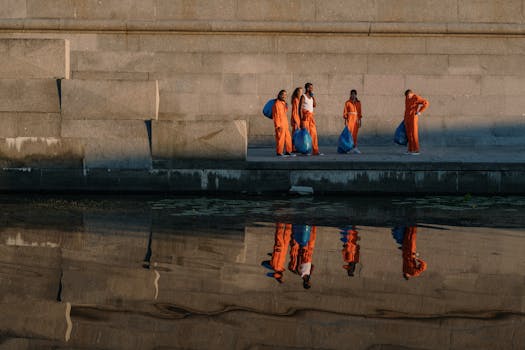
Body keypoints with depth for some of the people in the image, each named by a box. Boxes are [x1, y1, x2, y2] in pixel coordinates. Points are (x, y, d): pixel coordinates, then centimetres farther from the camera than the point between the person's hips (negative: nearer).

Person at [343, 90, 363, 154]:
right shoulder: (347, 103, -2)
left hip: (356, 119, 3)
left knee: (355, 134, 2)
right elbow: (345, 112, -3)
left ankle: (355, 147, 3)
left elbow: (359, 112, 12)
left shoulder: (358, 102, 9)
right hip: (350, 119, -3)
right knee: (349, 133, -7)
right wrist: (345, 121, -9)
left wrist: (360, 121, 9)